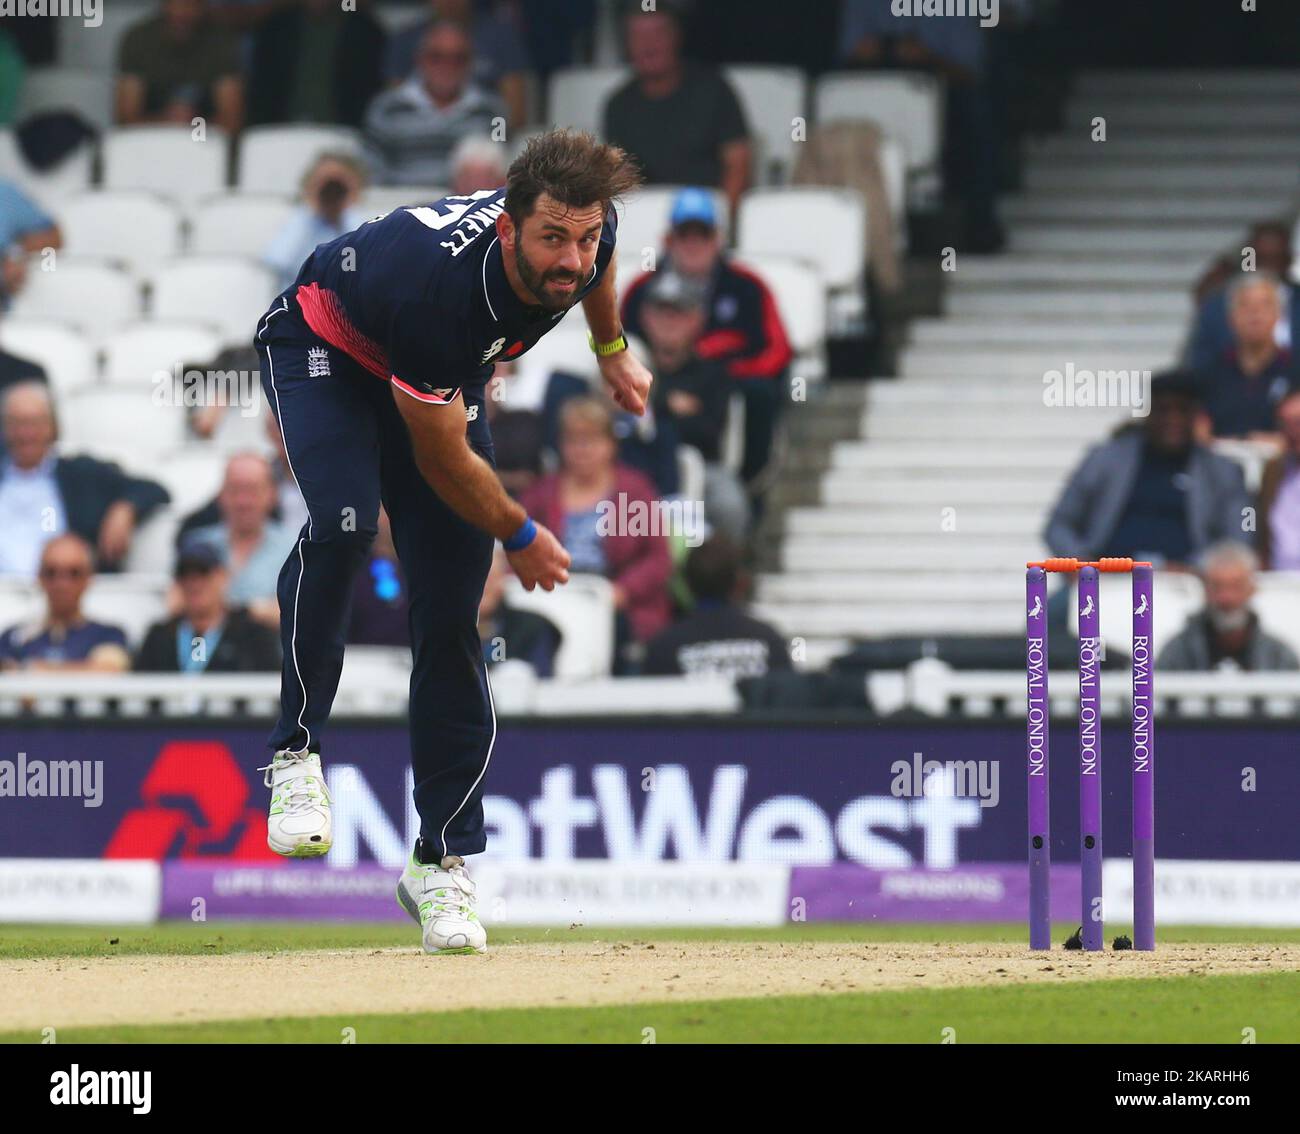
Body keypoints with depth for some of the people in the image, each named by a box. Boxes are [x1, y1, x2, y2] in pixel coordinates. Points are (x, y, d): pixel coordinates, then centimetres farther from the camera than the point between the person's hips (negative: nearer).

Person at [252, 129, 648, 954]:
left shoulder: (585, 233, -26)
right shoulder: (440, 282, -42)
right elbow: (443, 458, -27)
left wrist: (612, 348, 20)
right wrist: (519, 536, -12)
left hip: (444, 378, 5)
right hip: (324, 350, -5)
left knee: (452, 613, -4)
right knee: (343, 522, -35)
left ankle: (443, 861, 1)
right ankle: (296, 753, -20)